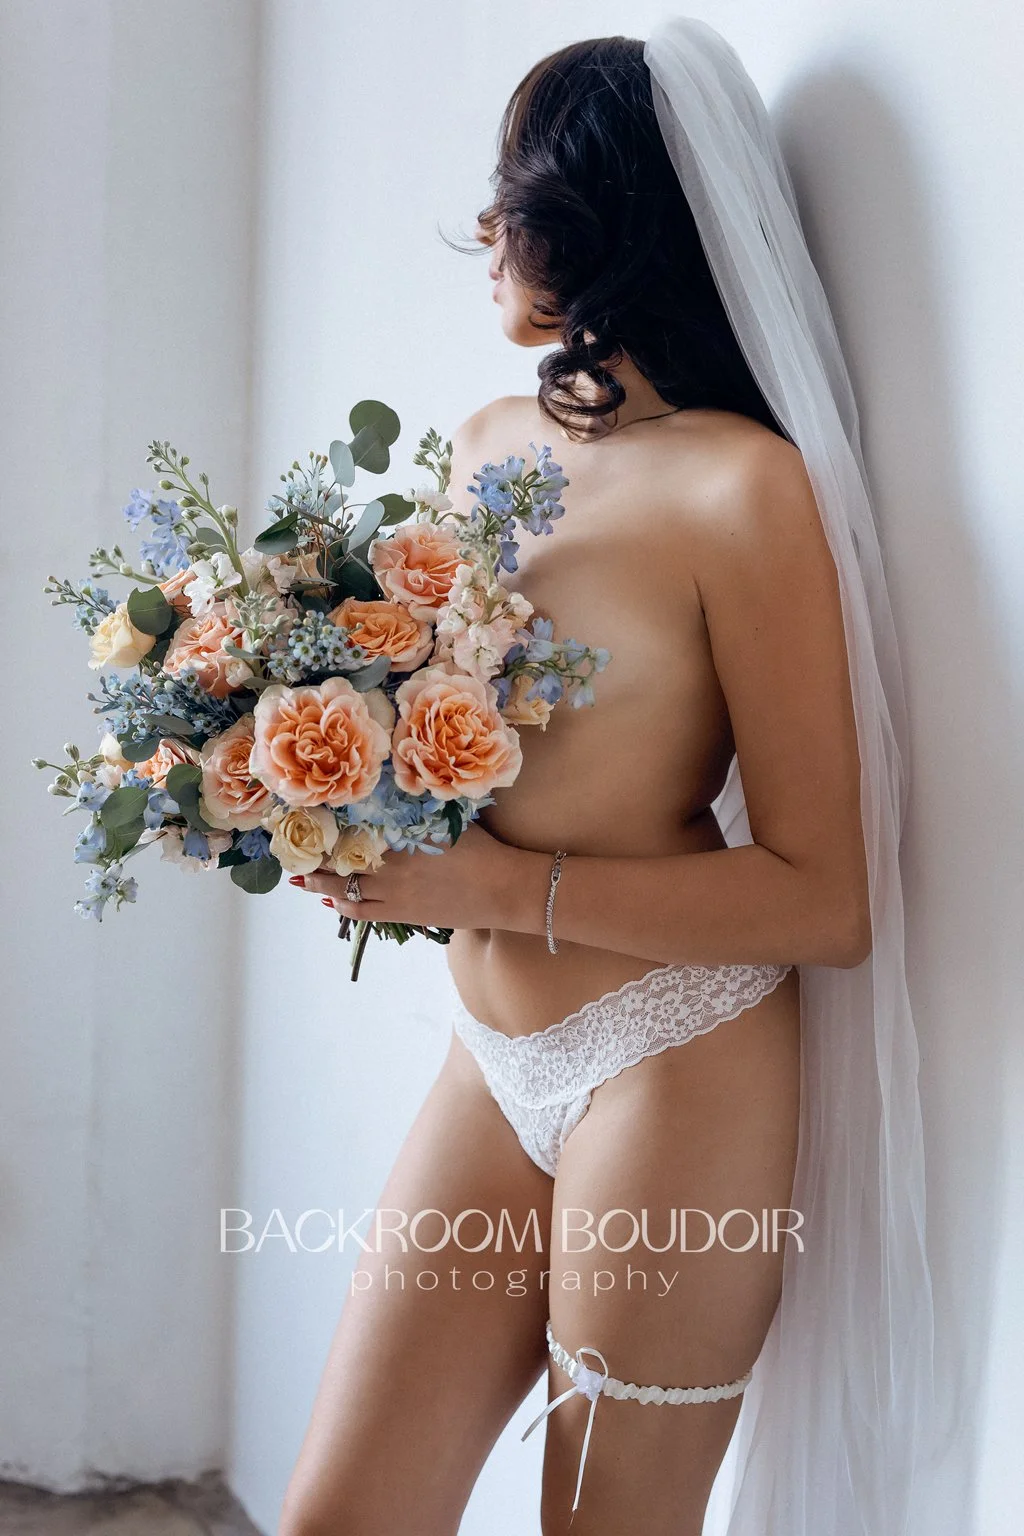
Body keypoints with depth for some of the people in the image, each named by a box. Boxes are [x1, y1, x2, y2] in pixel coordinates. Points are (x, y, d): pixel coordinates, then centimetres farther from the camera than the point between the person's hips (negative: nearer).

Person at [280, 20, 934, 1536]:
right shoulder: (488, 443, 8)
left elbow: (827, 900, -15)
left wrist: (500, 887, -19)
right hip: (494, 1059, 7)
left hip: (674, 1071, -6)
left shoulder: (742, 485, -14)